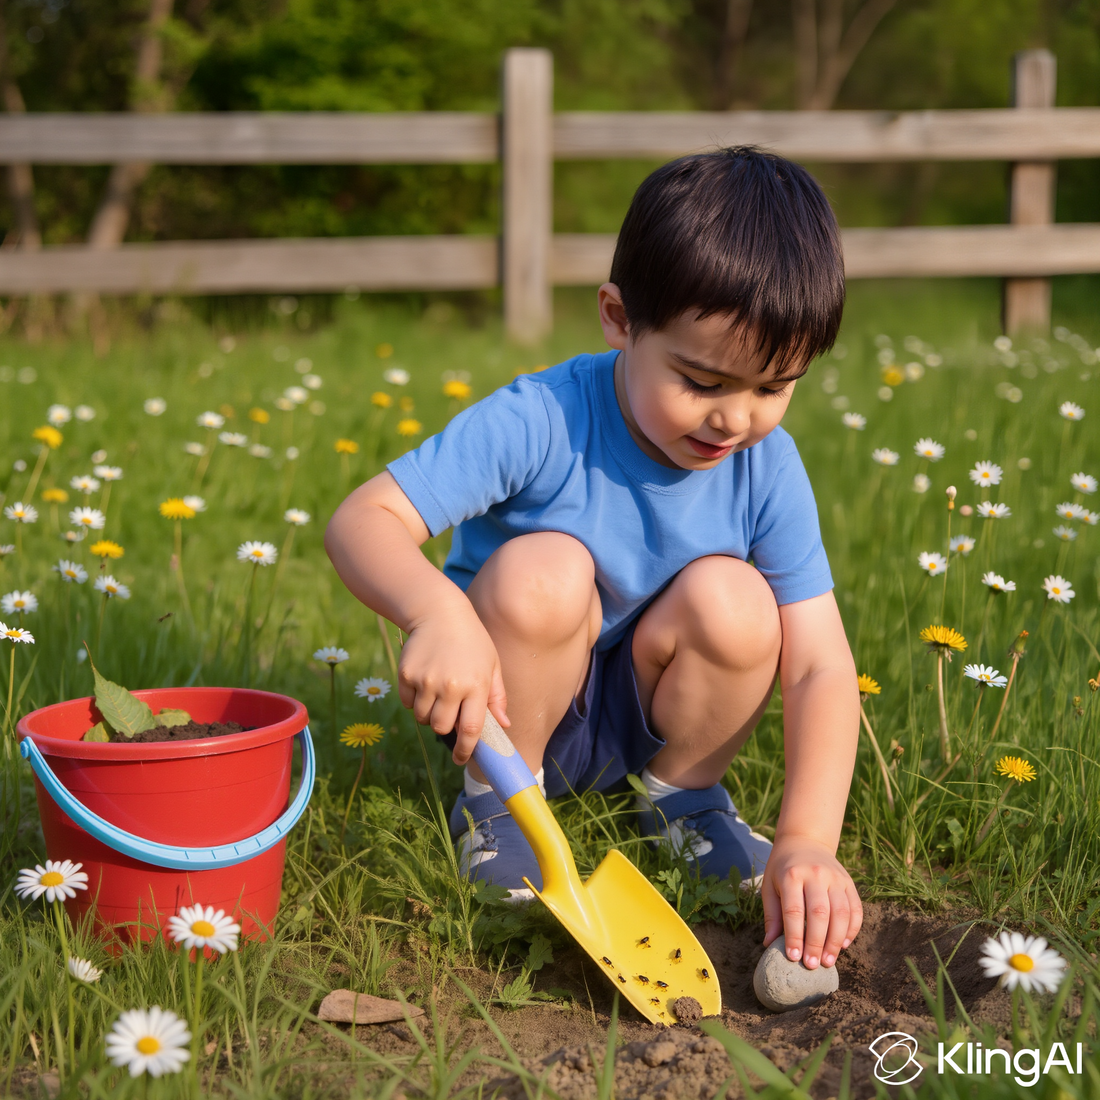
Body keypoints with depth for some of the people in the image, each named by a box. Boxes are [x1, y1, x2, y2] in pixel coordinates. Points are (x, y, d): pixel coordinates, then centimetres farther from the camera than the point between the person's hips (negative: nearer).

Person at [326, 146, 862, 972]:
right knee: (541, 571, -33)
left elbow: (821, 664, -20)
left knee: (732, 597, -27)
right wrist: (438, 611, -54)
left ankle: (684, 795, 2)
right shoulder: (542, 423, -26)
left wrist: (809, 840, -34)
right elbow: (364, 520, -31)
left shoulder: (767, 469, -16)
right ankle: (498, 798, -7)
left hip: (642, 716, 3)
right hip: (509, 706, -2)